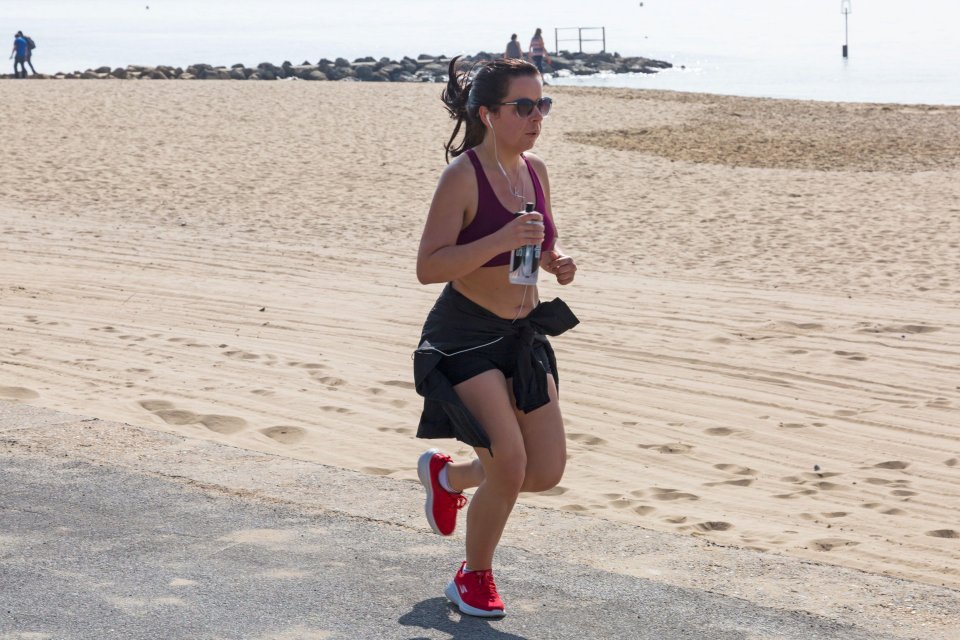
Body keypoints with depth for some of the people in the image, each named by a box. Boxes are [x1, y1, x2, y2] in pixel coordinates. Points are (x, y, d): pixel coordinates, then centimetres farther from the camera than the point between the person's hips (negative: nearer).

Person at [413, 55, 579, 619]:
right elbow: (428, 266, -22)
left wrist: (557, 262, -4)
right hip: (465, 338, -7)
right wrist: (501, 240, -32)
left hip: (524, 337, 7)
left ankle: (447, 475, 35)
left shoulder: (535, 170, 4)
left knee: (548, 472, 6)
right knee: (510, 467, -12)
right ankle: (474, 579, 14)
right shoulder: (462, 177, -17)